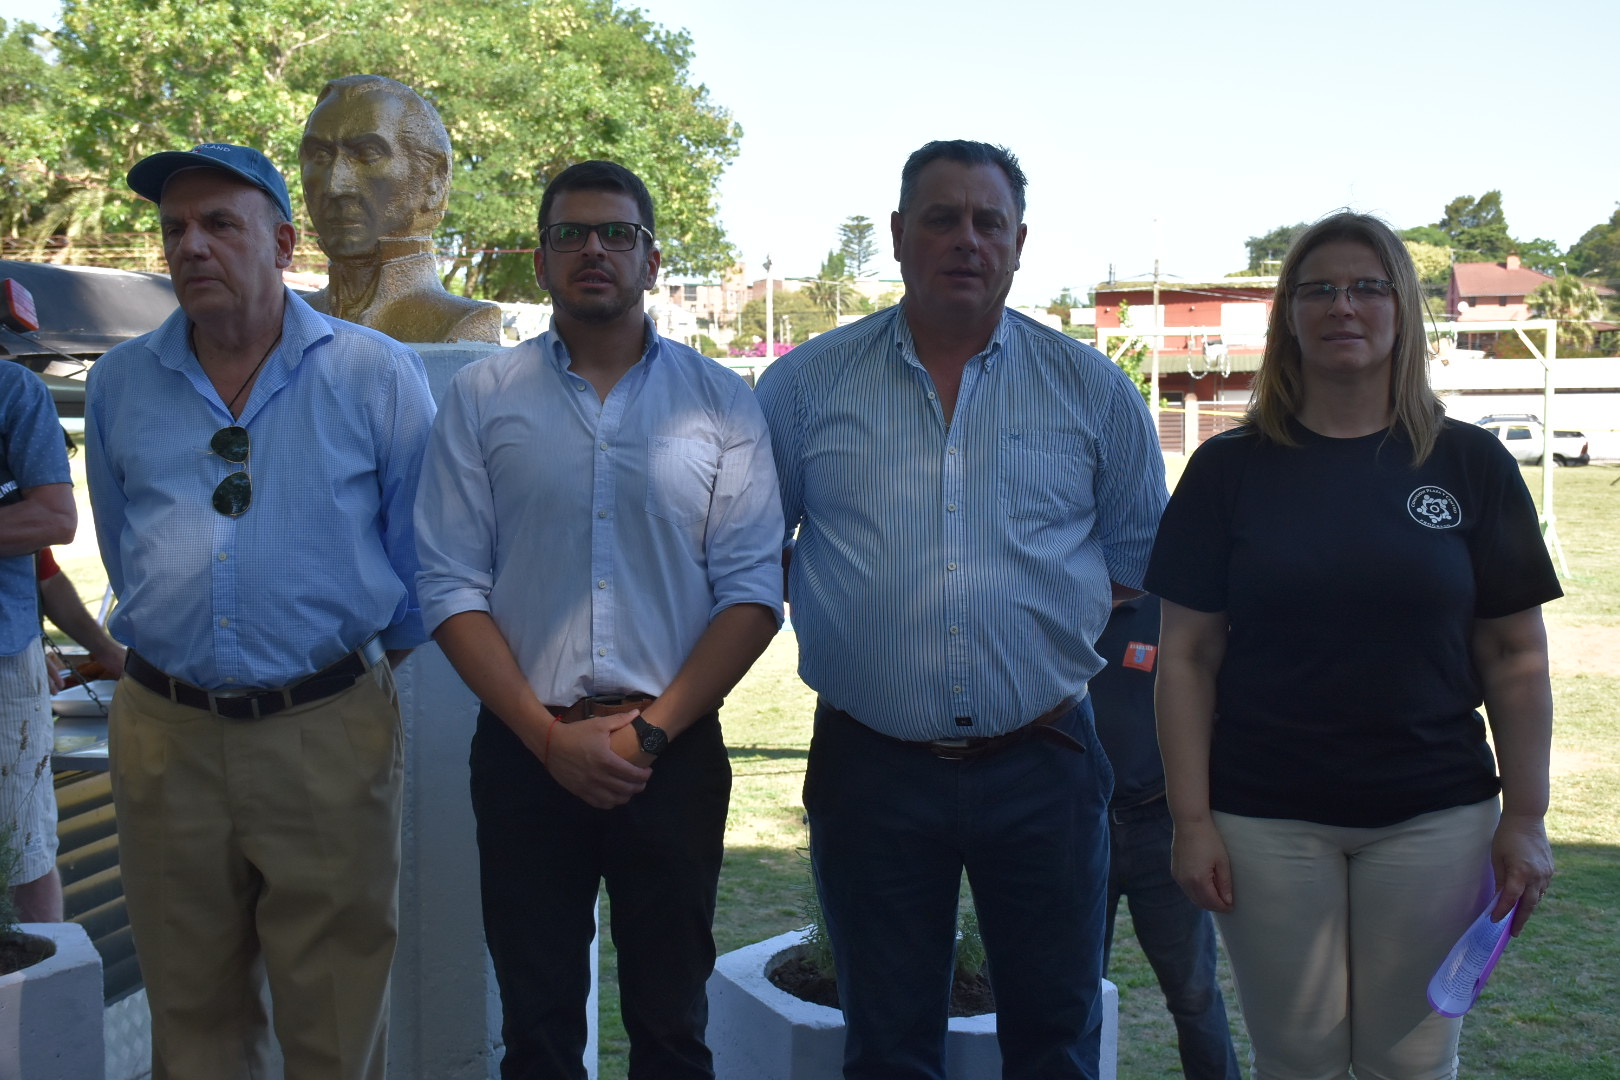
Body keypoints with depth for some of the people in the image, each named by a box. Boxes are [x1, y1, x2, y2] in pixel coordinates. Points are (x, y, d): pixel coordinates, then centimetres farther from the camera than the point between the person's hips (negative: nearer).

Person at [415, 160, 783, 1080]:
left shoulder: (722, 403, 4)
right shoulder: (482, 398, 5)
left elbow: (753, 590, -1)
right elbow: (453, 586, 0)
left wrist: (652, 729, -10)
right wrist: (548, 733, -9)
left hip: (675, 753, 0)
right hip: (525, 752, 1)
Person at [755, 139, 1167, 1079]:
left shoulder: (1095, 390, 5)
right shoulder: (807, 384, 3)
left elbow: (1141, 562, 12)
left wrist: (1078, 664, 4)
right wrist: (828, 636, 1)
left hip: (1043, 764, 1)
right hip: (870, 768, 0)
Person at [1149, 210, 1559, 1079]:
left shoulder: (1470, 465, 3)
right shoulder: (1230, 469, 1)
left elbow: (1516, 656, 5)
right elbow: (1187, 656, 0)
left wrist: (1525, 818, 0)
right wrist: (1192, 819, -5)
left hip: (1433, 817, 1)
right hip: (1267, 819, 0)